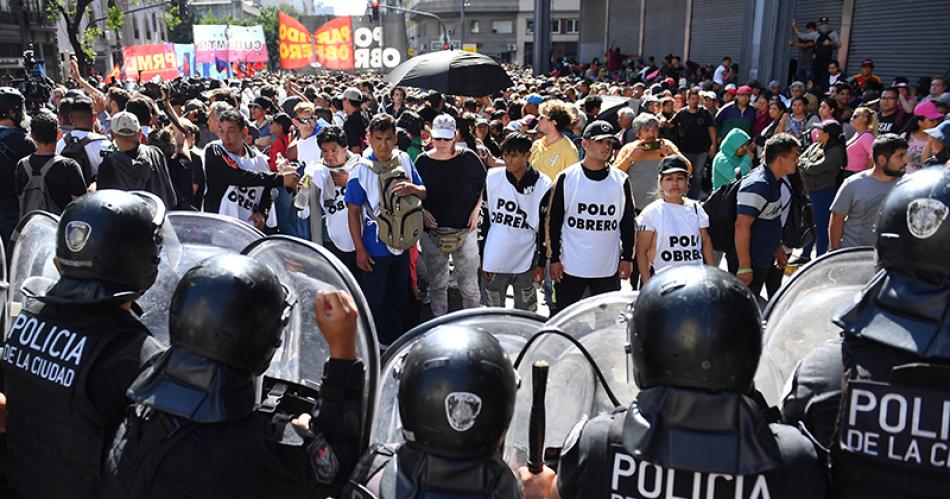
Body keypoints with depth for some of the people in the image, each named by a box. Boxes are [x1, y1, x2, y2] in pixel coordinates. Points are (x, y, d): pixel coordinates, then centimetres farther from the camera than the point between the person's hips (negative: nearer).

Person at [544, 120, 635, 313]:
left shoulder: (620, 180, 4)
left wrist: (627, 258, 4)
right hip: (570, 267, -2)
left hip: (609, 269, 2)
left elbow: (629, 222, 9)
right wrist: (554, 258, -4)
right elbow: (553, 220, -1)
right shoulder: (567, 178, -3)